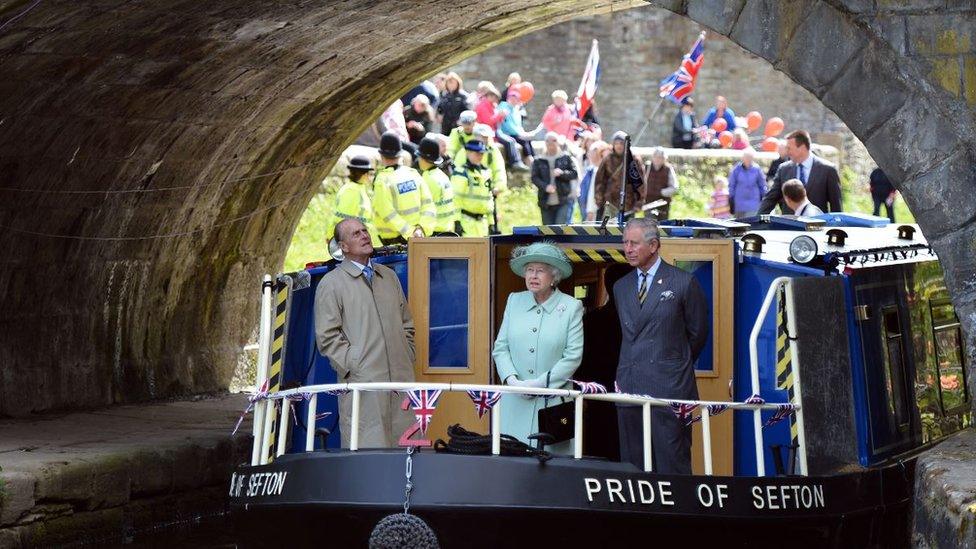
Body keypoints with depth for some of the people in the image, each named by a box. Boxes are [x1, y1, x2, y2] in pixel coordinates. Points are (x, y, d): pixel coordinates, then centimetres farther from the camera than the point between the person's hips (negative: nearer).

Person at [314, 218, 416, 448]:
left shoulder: (389, 276, 19)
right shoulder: (332, 283, 2)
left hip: (401, 377, 5)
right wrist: (353, 367, -10)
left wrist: (408, 359, 12)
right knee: (366, 450, -9)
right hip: (362, 382, -5)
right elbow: (327, 336, -3)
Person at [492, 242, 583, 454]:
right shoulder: (514, 301, 11)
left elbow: (573, 356, -5)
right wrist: (512, 380, -8)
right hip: (515, 402, 3)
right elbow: (500, 348, 9)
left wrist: (539, 384, -12)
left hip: (553, 402, -3)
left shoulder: (571, 307, 0)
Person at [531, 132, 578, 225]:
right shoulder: (539, 160, 6)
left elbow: (574, 173, 4)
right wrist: (545, 186, -15)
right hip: (546, 202, 2)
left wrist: (562, 173, -15)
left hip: (564, 201, -2)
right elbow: (534, 177, 3)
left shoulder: (565, 157, 4)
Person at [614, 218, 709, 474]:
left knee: (671, 462, -6)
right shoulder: (621, 287, 15)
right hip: (629, 386, 5)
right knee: (632, 462, 4)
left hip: (669, 386, -5)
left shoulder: (684, 284, -1)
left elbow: (698, 333, 6)